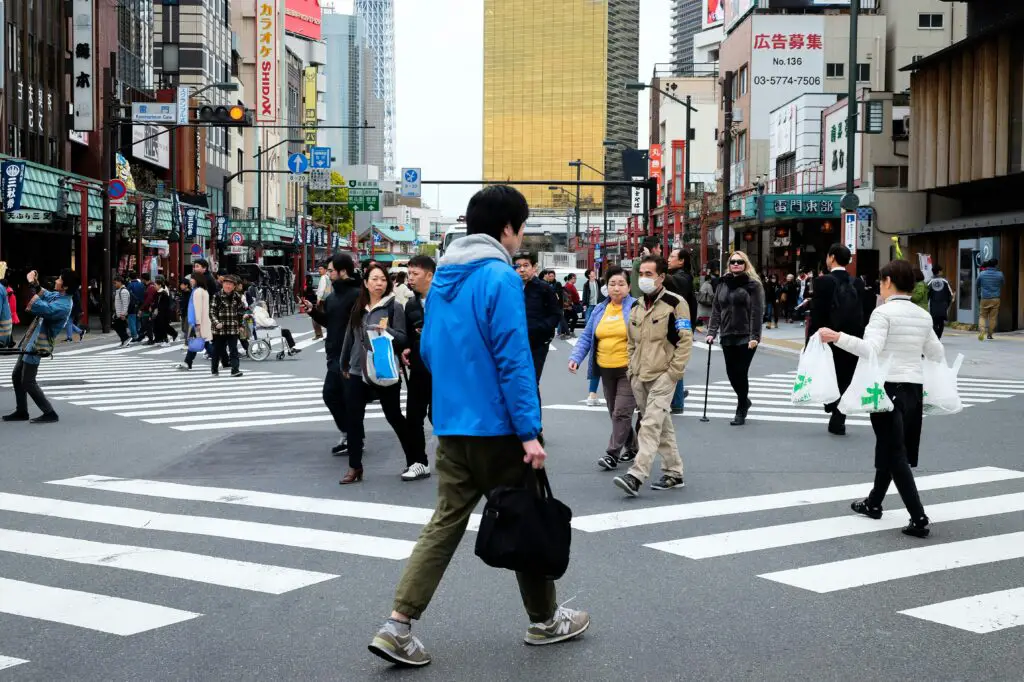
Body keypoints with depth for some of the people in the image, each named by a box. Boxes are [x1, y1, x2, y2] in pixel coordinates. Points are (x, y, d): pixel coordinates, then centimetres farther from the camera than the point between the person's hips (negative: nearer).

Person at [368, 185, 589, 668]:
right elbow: (514, 361, -20)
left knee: (446, 521, 9)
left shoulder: (443, 276, 9)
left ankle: (399, 625, 1)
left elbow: (429, 349, 16)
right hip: (497, 425, -7)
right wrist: (530, 432, -18)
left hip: (451, 424, 7)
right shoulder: (500, 277, -15)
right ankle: (545, 620, 25)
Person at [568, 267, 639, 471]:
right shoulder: (599, 310, 10)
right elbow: (587, 337, 10)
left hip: (628, 369, -6)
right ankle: (632, 448, 29)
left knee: (621, 412, -9)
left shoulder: (636, 308, -7)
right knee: (615, 413, 13)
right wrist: (575, 358, -3)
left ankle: (612, 454, -4)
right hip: (606, 370, 6)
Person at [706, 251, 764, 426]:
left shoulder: (753, 284, -3)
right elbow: (716, 309, 12)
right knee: (731, 372, 8)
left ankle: (741, 411, 9)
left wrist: (754, 336, -16)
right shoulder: (724, 284, 12)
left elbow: (757, 312, -9)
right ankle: (744, 401, 32)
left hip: (745, 337, -5)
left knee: (741, 372, -4)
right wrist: (712, 332, 3)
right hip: (727, 336, 5)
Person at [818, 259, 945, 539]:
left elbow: (870, 349, -23)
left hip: (888, 387, -7)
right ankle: (874, 503, 33)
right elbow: (937, 355, 16)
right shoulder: (923, 316, 11)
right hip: (914, 388, 7)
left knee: (896, 454, -3)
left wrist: (837, 337, -28)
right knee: (889, 448, 19)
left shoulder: (884, 312, -10)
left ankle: (918, 518, -8)